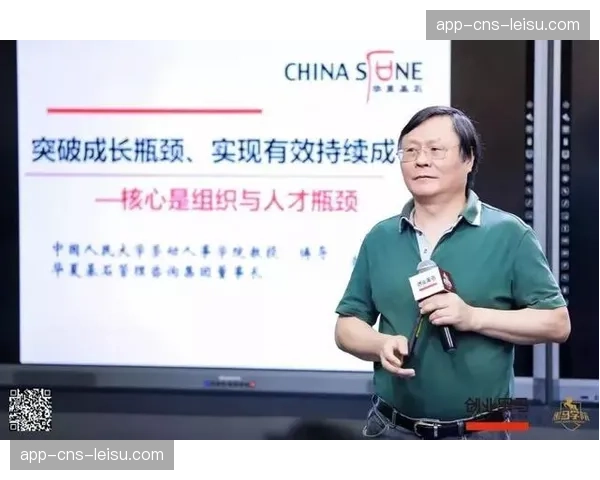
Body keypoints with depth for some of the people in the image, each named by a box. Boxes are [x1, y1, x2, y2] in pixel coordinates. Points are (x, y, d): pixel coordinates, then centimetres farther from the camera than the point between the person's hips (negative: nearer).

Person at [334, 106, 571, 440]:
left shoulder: (508, 234, -3)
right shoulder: (380, 238, 8)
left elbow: (557, 323, -5)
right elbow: (348, 326, 11)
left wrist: (474, 317, -17)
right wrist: (381, 345, -12)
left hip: (478, 434, -3)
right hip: (395, 429, 3)